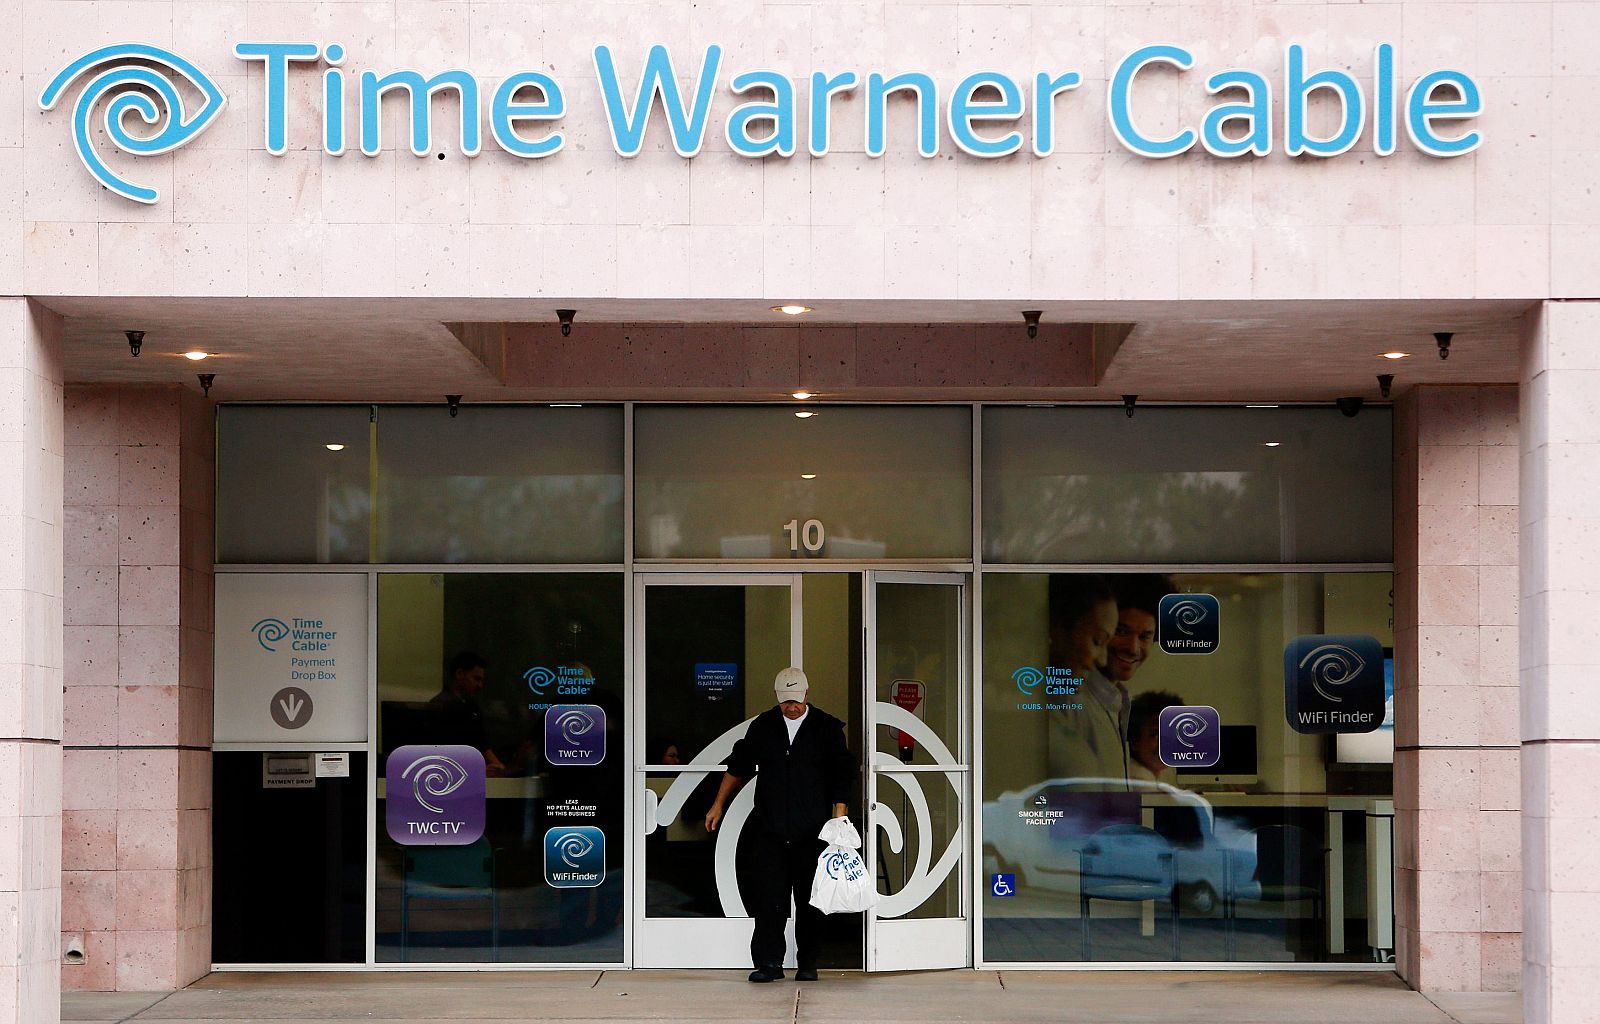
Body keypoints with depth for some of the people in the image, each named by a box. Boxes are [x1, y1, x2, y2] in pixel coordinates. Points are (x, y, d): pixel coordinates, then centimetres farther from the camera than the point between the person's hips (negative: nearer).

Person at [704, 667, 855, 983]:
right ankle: (769, 963, -2)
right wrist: (718, 805, 18)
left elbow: (842, 776, 3)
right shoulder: (762, 726, 8)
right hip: (770, 829, 1)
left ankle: (807, 964, 12)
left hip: (812, 832, -1)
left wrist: (839, 817, -4)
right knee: (770, 897, -5)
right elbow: (739, 767, 18)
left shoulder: (827, 728, 2)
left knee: (810, 898, 3)